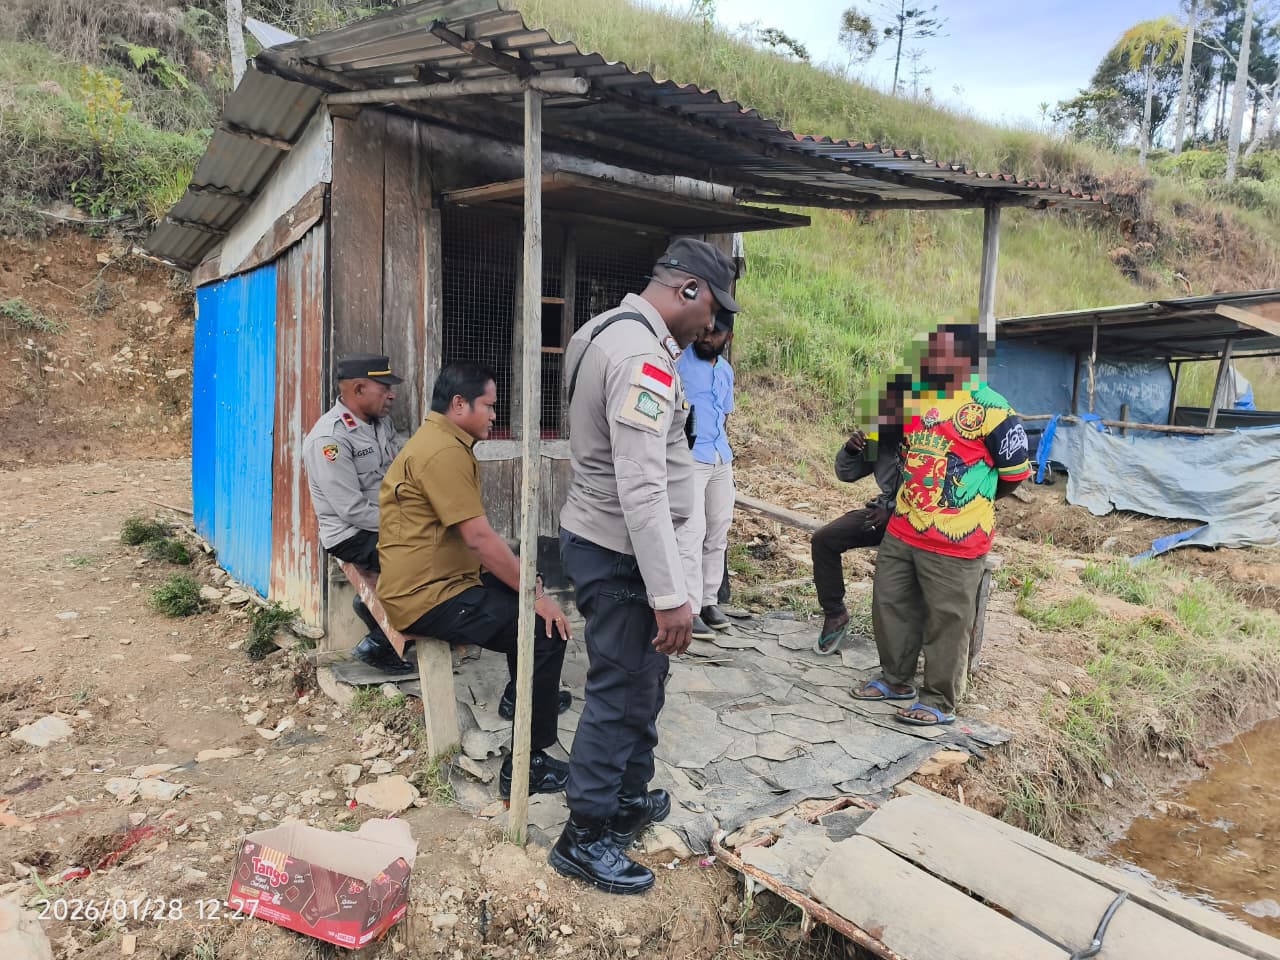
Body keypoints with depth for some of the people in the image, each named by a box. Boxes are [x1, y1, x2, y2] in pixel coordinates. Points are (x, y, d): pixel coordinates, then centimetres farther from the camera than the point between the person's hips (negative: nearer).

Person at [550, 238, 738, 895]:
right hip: (619, 554, -10)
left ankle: (630, 799, 38)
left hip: (595, 538, 10)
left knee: (642, 679, 21)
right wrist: (671, 595, -27)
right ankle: (585, 838, 19)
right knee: (622, 693, 3)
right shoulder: (643, 356, -22)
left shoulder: (607, 330, 11)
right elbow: (643, 489, -29)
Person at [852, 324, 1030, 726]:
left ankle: (940, 701, 21)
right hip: (900, 531, 7)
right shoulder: (914, 394, 6)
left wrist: (974, 500, 7)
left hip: (954, 542, -7)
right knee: (890, 604, 17)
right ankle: (896, 679, 35)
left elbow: (1016, 471, -6)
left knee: (947, 621, 5)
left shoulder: (989, 407, -14)